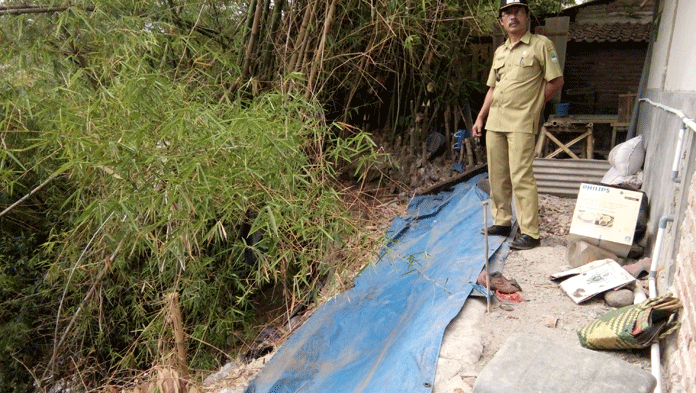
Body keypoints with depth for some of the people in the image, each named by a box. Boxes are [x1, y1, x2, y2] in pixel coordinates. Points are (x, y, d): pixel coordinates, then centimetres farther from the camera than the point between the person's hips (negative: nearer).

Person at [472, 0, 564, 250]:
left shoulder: (541, 45, -1)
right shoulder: (499, 52, 18)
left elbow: (556, 81, -2)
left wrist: (531, 105, 0)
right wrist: (480, 118, 15)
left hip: (521, 123, -7)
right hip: (494, 122, 7)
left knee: (521, 177, -11)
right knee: (497, 175, 10)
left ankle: (530, 233, -5)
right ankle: (502, 222, 24)